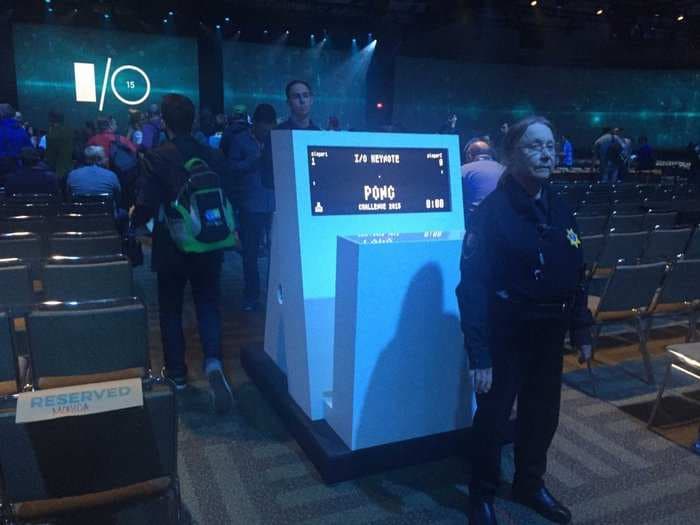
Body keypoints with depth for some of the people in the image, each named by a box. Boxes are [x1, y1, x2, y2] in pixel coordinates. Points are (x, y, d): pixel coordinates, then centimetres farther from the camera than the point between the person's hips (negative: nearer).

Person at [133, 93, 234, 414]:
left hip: (171, 247, -2)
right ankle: (213, 361, -10)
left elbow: (147, 206, -16)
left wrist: (136, 221, 6)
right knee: (208, 305, 11)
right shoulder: (213, 157, -2)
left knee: (171, 310, 13)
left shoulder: (156, 158, -13)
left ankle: (176, 374, 23)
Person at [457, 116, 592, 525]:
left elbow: (577, 276, 11)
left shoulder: (561, 210, 4)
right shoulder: (492, 212, -17)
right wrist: (479, 353, -23)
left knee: (543, 414, 20)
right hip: (506, 334, -6)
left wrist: (582, 331, 9)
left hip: (550, 333, 6)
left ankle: (530, 484, 42)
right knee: (493, 416, 9)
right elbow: (473, 287, -20)